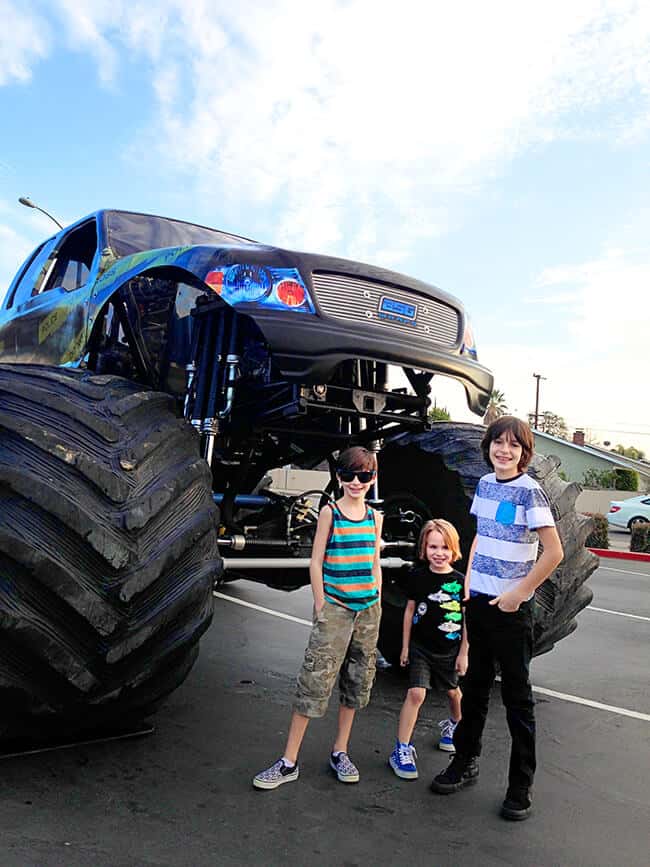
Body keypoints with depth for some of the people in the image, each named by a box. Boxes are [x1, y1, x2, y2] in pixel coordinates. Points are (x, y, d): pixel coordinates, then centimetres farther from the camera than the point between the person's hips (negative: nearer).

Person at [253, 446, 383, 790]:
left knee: (357, 681, 12)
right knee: (315, 678, -5)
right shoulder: (330, 512, -5)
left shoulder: (375, 516, 7)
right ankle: (289, 762, 4)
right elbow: (316, 563, -5)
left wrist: (376, 605, 8)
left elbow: (375, 564, 13)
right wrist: (321, 607, -8)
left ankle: (339, 752, 27)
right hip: (335, 608, -5)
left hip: (368, 609, 5)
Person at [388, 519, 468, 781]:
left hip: (450, 650, 1)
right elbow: (410, 609, 2)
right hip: (420, 646, -1)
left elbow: (467, 619, -3)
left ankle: (453, 726, 50)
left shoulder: (460, 581, -10)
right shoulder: (418, 576, -7)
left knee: (453, 691, 20)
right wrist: (405, 646, 4)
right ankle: (402, 749, -1)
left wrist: (463, 653, -1)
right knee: (416, 693, -10)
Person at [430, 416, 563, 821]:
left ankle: (522, 785, 22)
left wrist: (517, 595, -16)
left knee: (517, 694, 7)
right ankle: (466, 762, 35)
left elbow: (554, 552, -18)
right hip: (479, 600, 6)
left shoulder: (529, 491, -14)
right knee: (475, 686, 18)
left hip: (512, 607, -6)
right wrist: (468, 581, 9)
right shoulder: (485, 484, 5)